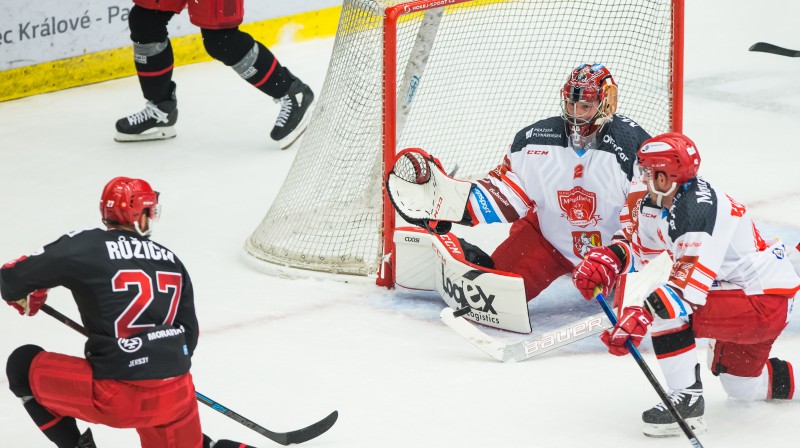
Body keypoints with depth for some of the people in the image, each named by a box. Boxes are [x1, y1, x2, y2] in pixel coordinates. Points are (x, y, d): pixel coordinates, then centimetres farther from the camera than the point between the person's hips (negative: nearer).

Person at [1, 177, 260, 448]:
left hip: (116, 397, -5)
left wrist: (24, 298, 22)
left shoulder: (86, 246, -4)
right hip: (176, 397, 5)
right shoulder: (171, 261, 12)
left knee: (23, 366, 14)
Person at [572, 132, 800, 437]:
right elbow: (637, 243, 13)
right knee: (739, 385, 26)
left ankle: (687, 400, -19)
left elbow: (691, 281, -34)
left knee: (663, 306, -24)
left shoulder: (698, 208, -27)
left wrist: (640, 316, -43)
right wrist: (605, 262, -8)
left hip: (764, 303, -11)